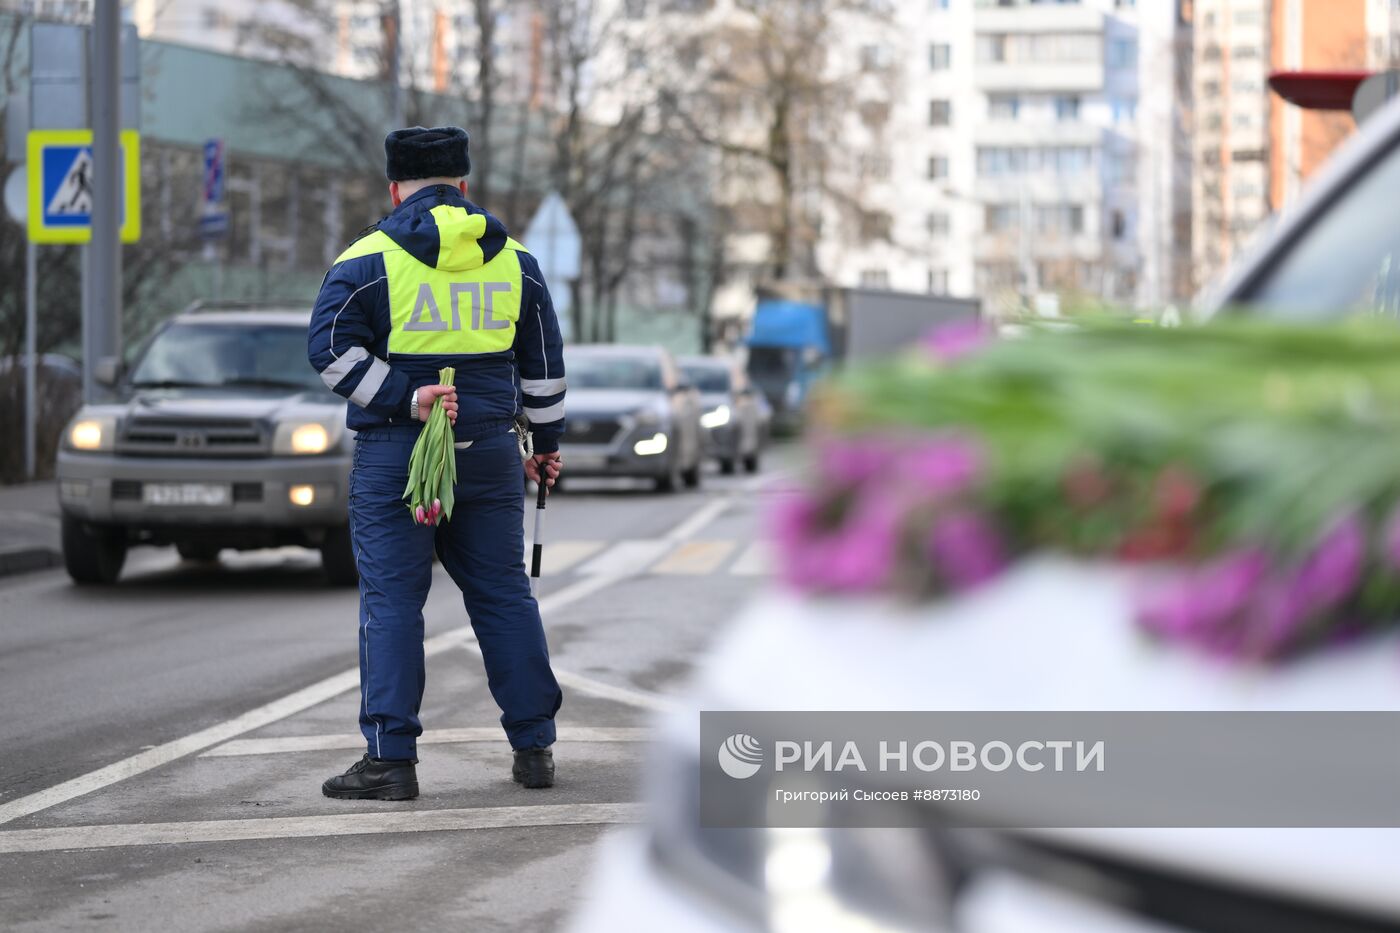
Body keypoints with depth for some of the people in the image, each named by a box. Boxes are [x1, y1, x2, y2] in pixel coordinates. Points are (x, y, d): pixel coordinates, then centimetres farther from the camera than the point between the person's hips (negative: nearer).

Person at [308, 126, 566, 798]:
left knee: (391, 600, -1)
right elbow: (543, 360, 15)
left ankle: (390, 760, -5)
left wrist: (403, 400, -12)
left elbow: (332, 349, -13)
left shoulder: (369, 259, -3)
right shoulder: (513, 260, 9)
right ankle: (534, 748, 15)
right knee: (504, 593, 11)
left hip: (395, 457, -4)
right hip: (490, 455, 4)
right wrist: (545, 439, 25)